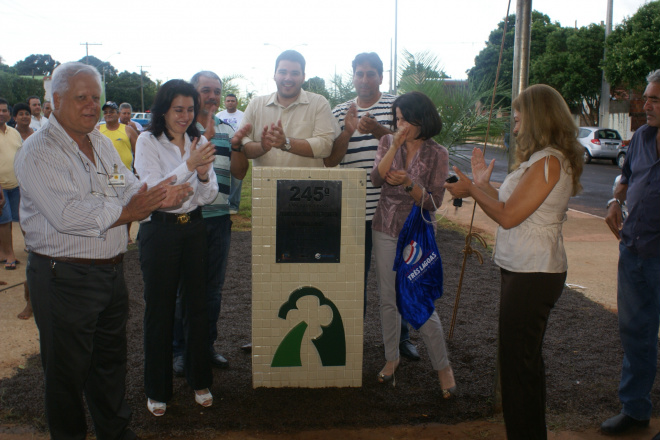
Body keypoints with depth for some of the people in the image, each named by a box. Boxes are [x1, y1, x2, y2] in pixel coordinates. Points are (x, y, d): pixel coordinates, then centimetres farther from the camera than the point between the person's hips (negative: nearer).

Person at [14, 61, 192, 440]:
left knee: (111, 357, 21)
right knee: (68, 368, 9)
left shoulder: (103, 143, 11)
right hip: (64, 278, -7)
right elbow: (67, 214, -26)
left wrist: (160, 195, -13)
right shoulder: (38, 152, -14)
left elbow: (131, 190, 8)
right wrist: (126, 211, -20)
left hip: (112, 272, 8)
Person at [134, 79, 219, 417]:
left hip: (193, 227, 4)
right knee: (159, 309, 5)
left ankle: (200, 381, 26)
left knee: (197, 306, 9)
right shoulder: (147, 142, -5)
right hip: (159, 229, -4)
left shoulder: (198, 142, 7)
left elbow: (209, 197, 4)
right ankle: (157, 390, 20)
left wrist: (204, 175, -18)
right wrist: (189, 165, -25)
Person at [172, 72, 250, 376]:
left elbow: (239, 172, 6)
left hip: (219, 218, 5)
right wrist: (207, 137, -22)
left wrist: (238, 145, -10)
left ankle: (208, 345, 27)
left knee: (214, 286, 13)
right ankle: (180, 349, 19)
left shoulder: (227, 129, 12)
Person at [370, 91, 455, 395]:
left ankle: (443, 366, 13)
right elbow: (376, 179, -13)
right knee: (388, 299, 11)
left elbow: (434, 202, -8)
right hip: (385, 230, 3)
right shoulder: (387, 142, 3)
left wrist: (409, 184, -25)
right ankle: (391, 358, 28)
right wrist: (395, 147, -23)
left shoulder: (437, 154, -5)